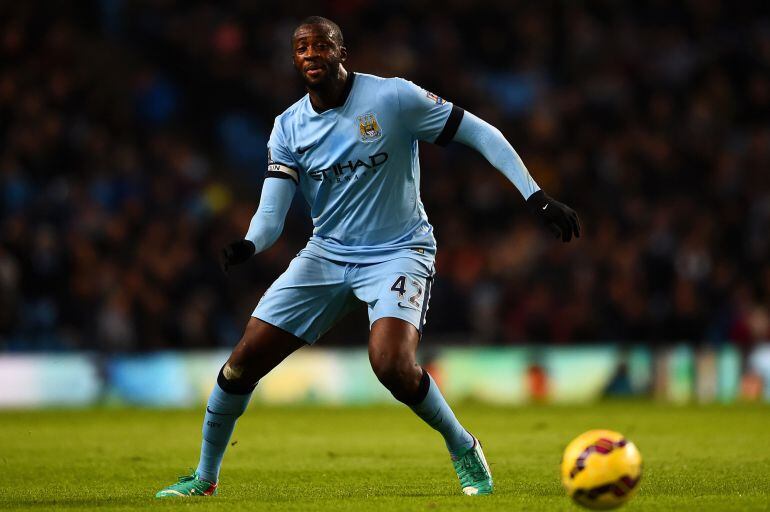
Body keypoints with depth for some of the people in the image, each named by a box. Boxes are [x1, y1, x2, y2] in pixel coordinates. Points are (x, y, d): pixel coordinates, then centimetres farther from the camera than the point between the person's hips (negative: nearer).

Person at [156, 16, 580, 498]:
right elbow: (272, 212, -8)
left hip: (398, 253, -4)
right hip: (326, 254, 4)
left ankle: (464, 450, -1)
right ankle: (205, 477, 17)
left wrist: (536, 197, -15)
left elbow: (479, 133, -10)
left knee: (392, 365, -28)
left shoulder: (393, 97, -14)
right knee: (245, 358, -3)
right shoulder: (289, 128, -2)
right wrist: (249, 245, -32)